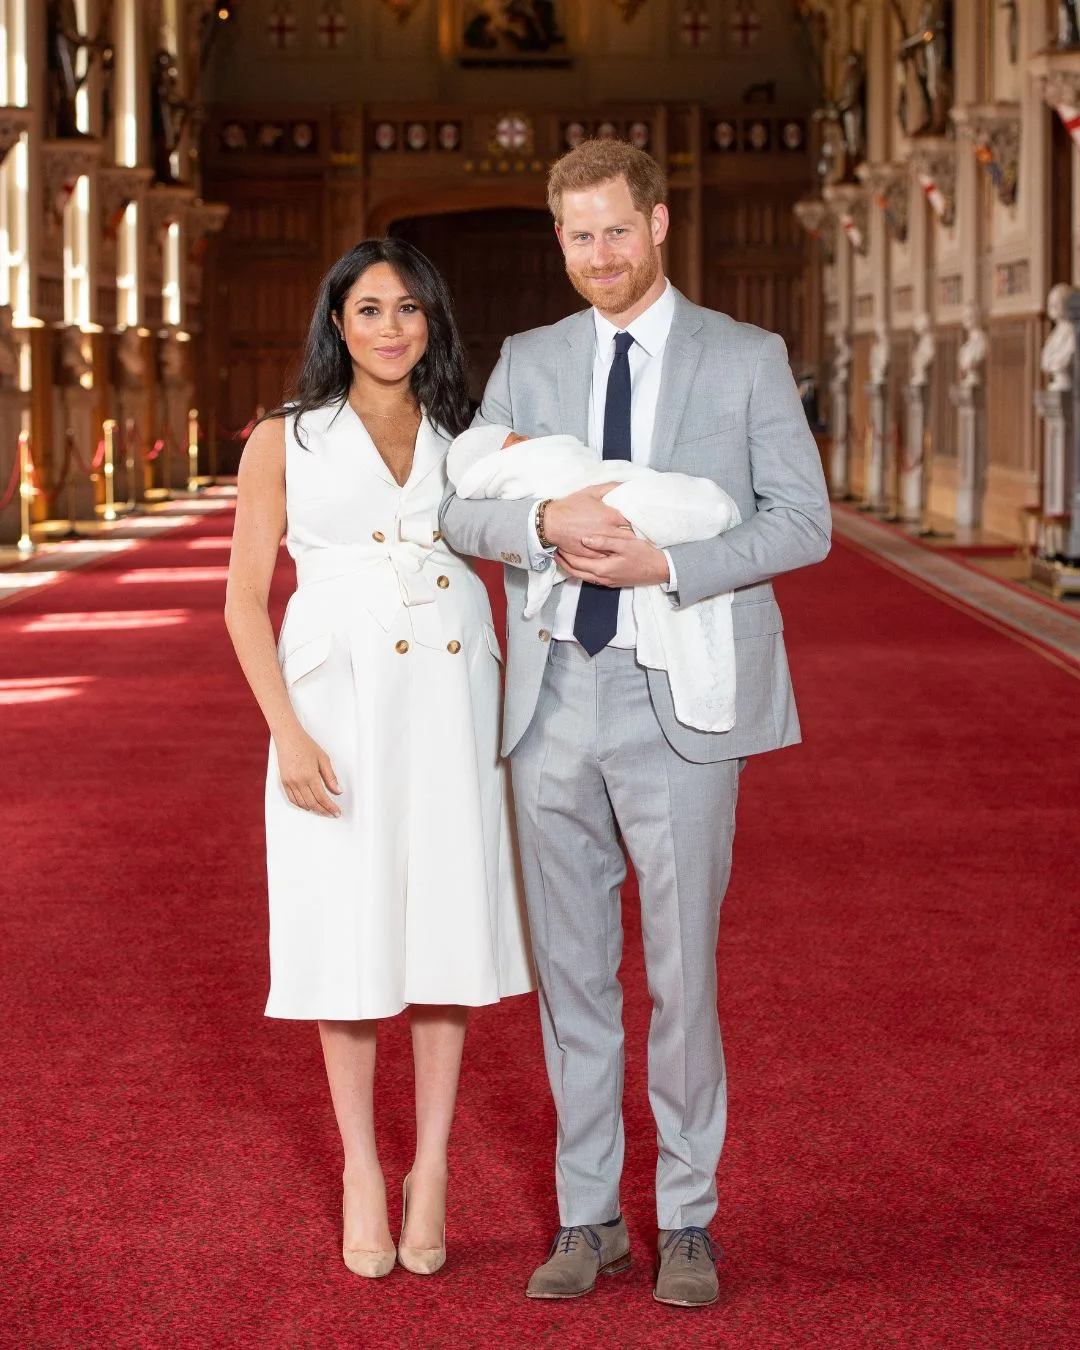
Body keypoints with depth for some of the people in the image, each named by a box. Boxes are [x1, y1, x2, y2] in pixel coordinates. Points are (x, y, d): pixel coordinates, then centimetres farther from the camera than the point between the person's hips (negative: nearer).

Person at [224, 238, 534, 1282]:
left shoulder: (466, 441, 12)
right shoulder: (286, 441, 5)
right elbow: (245, 597, 1)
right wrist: (287, 731, -9)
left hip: (451, 697, 2)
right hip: (339, 698, -2)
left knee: (447, 923, 4)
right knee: (351, 932, 1)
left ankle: (431, 1169, 15)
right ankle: (361, 1172, 15)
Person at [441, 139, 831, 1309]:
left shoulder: (747, 359, 2)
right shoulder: (527, 363, 11)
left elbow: (803, 521, -5)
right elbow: (461, 510, 5)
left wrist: (662, 564, -18)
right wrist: (546, 522, -17)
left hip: (679, 707, -3)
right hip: (554, 700, 3)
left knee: (681, 971, 0)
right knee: (570, 971, 9)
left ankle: (686, 1222, 14)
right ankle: (587, 1217, 20)